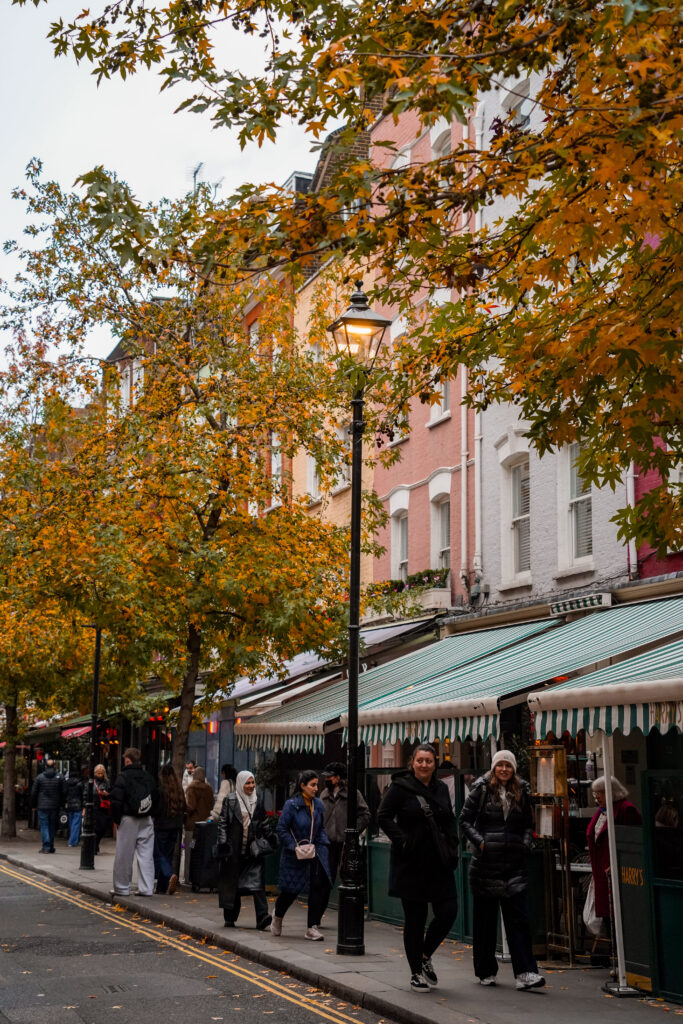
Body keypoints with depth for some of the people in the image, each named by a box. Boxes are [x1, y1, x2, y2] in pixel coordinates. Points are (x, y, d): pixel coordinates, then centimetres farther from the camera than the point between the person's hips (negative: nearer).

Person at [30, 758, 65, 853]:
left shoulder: (39, 777, -1)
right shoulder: (59, 777, 2)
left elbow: (33, 793, 2)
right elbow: (63, 793, 2)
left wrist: (34, 805, 12)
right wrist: (61, 804, 12)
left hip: (42, 806, -2)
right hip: (55, 806, 2)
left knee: (44, 826, 0)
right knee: (52, 827, 10)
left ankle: (46, 847, -10)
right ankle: (51, 847, 14)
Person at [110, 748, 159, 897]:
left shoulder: (123, 777, -7)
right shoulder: (149, 778, 10)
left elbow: (116, 800, -11)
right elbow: (156, 799, 14)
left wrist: (116, 819, -2)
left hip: (128, 820, -5)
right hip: (146, 821, 5)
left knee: (124, 855, 3)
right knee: (146, 855, 5)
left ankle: (122, 887, 9)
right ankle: (146, 888, 4)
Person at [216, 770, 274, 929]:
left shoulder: (259, 799, 10)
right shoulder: (230, 800, 0)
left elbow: (264, 822, 19)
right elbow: (222, 823, 0)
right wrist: (223, 844, -7)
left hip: (254, 849, 2)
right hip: (235, 849, -2)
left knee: (257, 881, -10)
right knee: (233, 882, 5)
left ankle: (262, 918, -18)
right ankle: (230, 918, 18)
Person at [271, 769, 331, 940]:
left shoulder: (318, 804, 5)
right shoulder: (291, 805, -11)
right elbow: (282, 829, -9)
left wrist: (322, 845, 3)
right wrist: (295, 847, -16)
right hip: (294, 855, -4)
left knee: (318, 886, -10)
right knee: (291, 890, 6)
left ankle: (312, 927, -3)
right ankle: (277, 916, 37)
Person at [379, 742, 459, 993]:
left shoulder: (441, 789, 11)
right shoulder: (400, 787, -6)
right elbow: (383, 817, -8)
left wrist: (452, 844, 4)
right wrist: (402, 840, -16)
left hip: (439, 863, 5)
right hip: (411, 864, -5)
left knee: (448, 912, -2)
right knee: (415, 918, 2)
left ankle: (425, 955, 23)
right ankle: (416, 973, 16)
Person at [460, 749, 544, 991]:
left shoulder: (521, 792, 9)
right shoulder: (481, 789, 0)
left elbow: (528, 824, 17)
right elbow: (465, 819, 1)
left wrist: (525, 844, 0)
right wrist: (480, 841, -12)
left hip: (514, 864, 2)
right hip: (485, 864, -2)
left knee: (518, 918, -5)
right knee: (485, 919, 6)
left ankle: (525, 973, -8)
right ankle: (486, 971, 17)